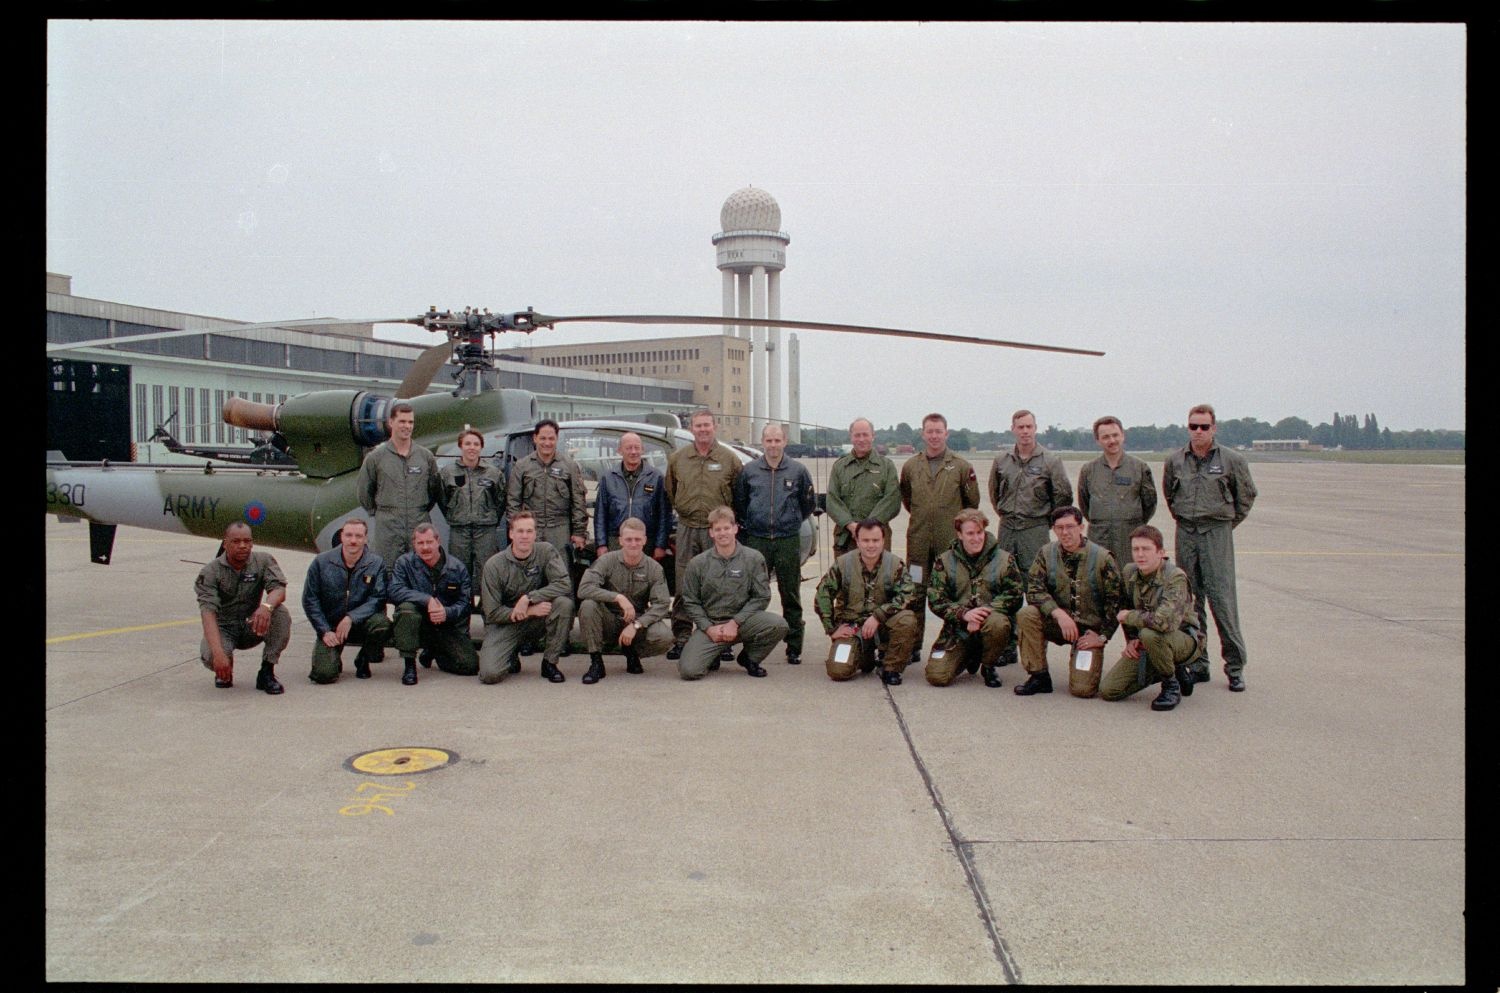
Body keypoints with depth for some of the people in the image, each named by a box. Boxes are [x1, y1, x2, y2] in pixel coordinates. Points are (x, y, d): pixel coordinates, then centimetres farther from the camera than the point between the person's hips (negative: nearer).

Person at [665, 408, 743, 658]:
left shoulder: (729, 459, 2)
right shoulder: (677, 458, 8)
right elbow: (670, 492, 18)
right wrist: (682, 510, 13)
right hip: (687, 529, 2)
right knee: (683, 586, 1)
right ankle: (681, 638, 8)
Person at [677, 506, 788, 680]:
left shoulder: (754, 559, -1)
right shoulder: (698, 563, 2)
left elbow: (761, 597, -2)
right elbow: (690, 602, 5)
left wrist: (735, 622, -11)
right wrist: (709, 628, -9)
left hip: (742, 621, 1)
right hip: (709, 625, 0)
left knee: (778, 625, -28)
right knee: (689, 670, -23)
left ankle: (749, 657, 3)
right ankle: (714, 655, 15)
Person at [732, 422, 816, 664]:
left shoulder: (798, 471, 3)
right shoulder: (748, 471, 5)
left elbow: (810, 504, 13)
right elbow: (738, 503, 15)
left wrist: (792, 522, 12)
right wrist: (749, 523, 11)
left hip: (788, 541, -1)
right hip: (756, 541, 1)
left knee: (791, 597, 4)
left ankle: (794, 648, 11)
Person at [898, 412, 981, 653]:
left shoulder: (961, 467, 1)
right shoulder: (910, 466, 7)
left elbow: (972, 503, 10)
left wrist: (955, 522, 10)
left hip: (950, 541, -2)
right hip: (918, 540, 2)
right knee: (915, 593, 4)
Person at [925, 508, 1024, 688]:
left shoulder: (1005, 559, 1)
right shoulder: (944, 562, 3)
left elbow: (1014, 595, -5)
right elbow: (935, 600, -4)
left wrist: (984, 611, -21)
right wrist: (964, 614, -21)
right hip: (958, 628, 1)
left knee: (997, 623, -38)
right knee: (937, 676, -17)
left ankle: (988, 666, -4)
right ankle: (971, 657, 19)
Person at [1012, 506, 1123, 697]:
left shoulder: (1102, 558, -9)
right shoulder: (1046, 553, -2)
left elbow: (1115, 601, -6)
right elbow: (1034, 590, -11)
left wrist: (1102, 636, -9)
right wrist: (1058, 613, -26)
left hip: (1090, 629, -2)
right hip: (1058, 624, 2)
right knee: (1026, 615, -28)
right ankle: (1039, 677, -14)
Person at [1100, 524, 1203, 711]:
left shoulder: (1175, 577, -24)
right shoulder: (1130, 571, -3)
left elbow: (1166, 621, -40)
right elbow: (1125, 608, 15)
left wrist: (1129, 616, -24)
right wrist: (1131, 639, 1)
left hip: (1184, 640, -7)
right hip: (1144, 646, 7)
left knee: (1149, 633, -40)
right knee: (1107, 690, -5)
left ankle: (1171, 686, -10)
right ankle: (1174, 671, 15)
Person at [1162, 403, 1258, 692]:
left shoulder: (1232, 460, -1)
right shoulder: (1174, 461, 7)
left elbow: (1246, 496, 11)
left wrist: (1229, 522, 10)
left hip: (1217, 533, -3)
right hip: (1185, 534, 3)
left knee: (1222, 598, -8)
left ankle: (1235, 667, 0)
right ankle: (1198, 665, 14)